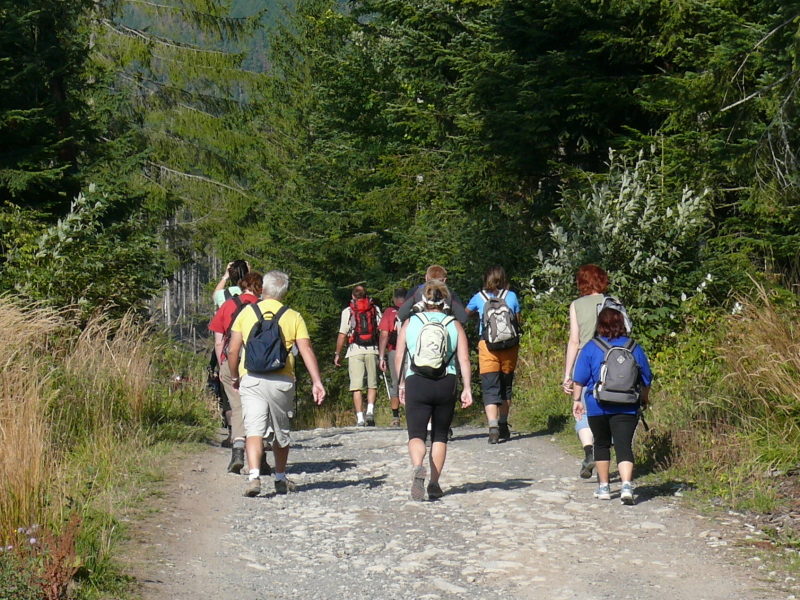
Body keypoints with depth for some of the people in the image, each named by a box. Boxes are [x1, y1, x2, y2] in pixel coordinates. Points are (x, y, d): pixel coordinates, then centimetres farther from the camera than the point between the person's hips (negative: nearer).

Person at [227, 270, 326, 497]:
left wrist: (235, 377, 19)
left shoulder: (246, 313, 6)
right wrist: (317, 382, -6)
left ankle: (254, 476, -25)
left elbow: (233, 351, 4)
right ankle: (281, 480, 28)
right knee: (281, 432, 17)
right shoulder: (293, 317, 5)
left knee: (254, 430, -6)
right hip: (282, 381, 1)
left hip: (251, 379, -1)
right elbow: (306, 350, -4)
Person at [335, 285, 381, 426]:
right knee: (372, 385, 10)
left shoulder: (347, 311, 5)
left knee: (357, 387, 0)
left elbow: (342, 335, 1)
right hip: (372, 350, 1)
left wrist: (337, 354, 10)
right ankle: (370, 411, -9)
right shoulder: (375, 309, 10)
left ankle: (360, 419, -5)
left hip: (355, 351, -1)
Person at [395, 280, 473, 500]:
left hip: (416, 383, -1)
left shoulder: (409, 323, 7)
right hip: (446, 383, 1)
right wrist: (467, 389, 1)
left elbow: (398, 357, 5)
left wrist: (401, 384, 16)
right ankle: (434, 485, 14)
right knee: (440, 436, 14)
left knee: (416, 434, -1)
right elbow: (464, 360, 0)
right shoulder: (454, 325, 7)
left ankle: (417, 468, -31)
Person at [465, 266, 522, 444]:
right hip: (509, 347, 2)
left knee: (490, 388, -5)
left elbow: (466, 313, 24)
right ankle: (503, 426, 28)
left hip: (487, 346, -2)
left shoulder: (479, 297, 5)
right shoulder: (512, 296, 5)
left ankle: (493, 428, -22)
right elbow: (518, 323, 10)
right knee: (506, 386, 17)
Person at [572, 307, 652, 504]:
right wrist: (644, 400, 27)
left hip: (598, 406, 0)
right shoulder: (634, 347, 4)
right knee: (624, 445, -4)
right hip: (627, 407, 0)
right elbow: (646, 379, 12)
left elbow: (579, 379, -1)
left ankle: (603, 487, 21)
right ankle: (626, 485, -23)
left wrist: (576, 400, 10)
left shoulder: (591, 347, -1)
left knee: (602, 444, 15)